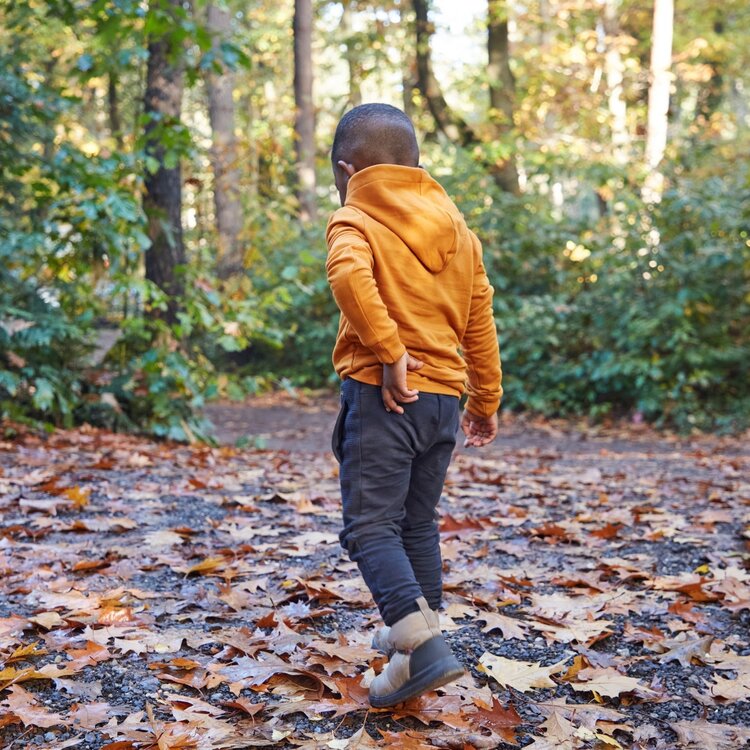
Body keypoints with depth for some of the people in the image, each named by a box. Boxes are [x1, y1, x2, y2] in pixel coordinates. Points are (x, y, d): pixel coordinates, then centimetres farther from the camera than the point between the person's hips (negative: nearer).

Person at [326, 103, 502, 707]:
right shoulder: (458, 231, 16)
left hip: (383, 393, -6)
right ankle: (412, 636, 23)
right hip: (445, 398, 7)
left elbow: (350, 275, -27)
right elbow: (480, 322, 19)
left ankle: (425, 642, -21)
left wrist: (389, 352, -22)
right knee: (419, 525, 17)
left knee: (370, 527, -6)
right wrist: (487, 400, 26)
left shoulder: (355, 220, -3)